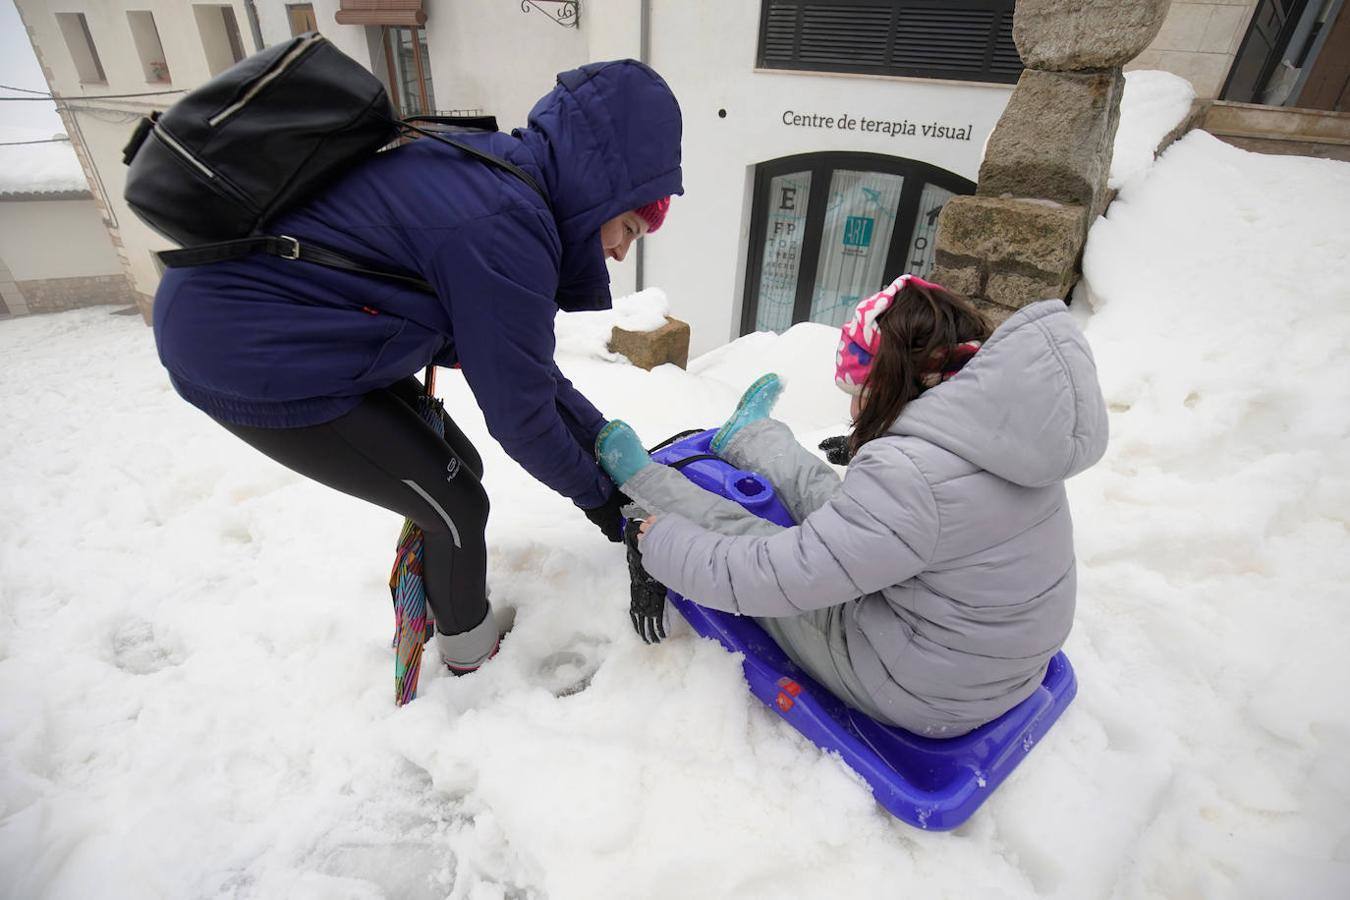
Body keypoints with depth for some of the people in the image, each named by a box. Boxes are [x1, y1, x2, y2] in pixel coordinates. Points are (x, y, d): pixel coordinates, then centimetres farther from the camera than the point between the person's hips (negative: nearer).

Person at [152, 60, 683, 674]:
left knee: (456, 469, 14)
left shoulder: (492, 176, 4)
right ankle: (470, 651, 26)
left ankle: (432, 607, 38)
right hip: (243, 359, -9)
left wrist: (603, 438, 9)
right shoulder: (503, 227, -27)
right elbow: (517, 412, -20)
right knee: (459, 507, -1)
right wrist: (595, 494, -2)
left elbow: (514, 357, 9)